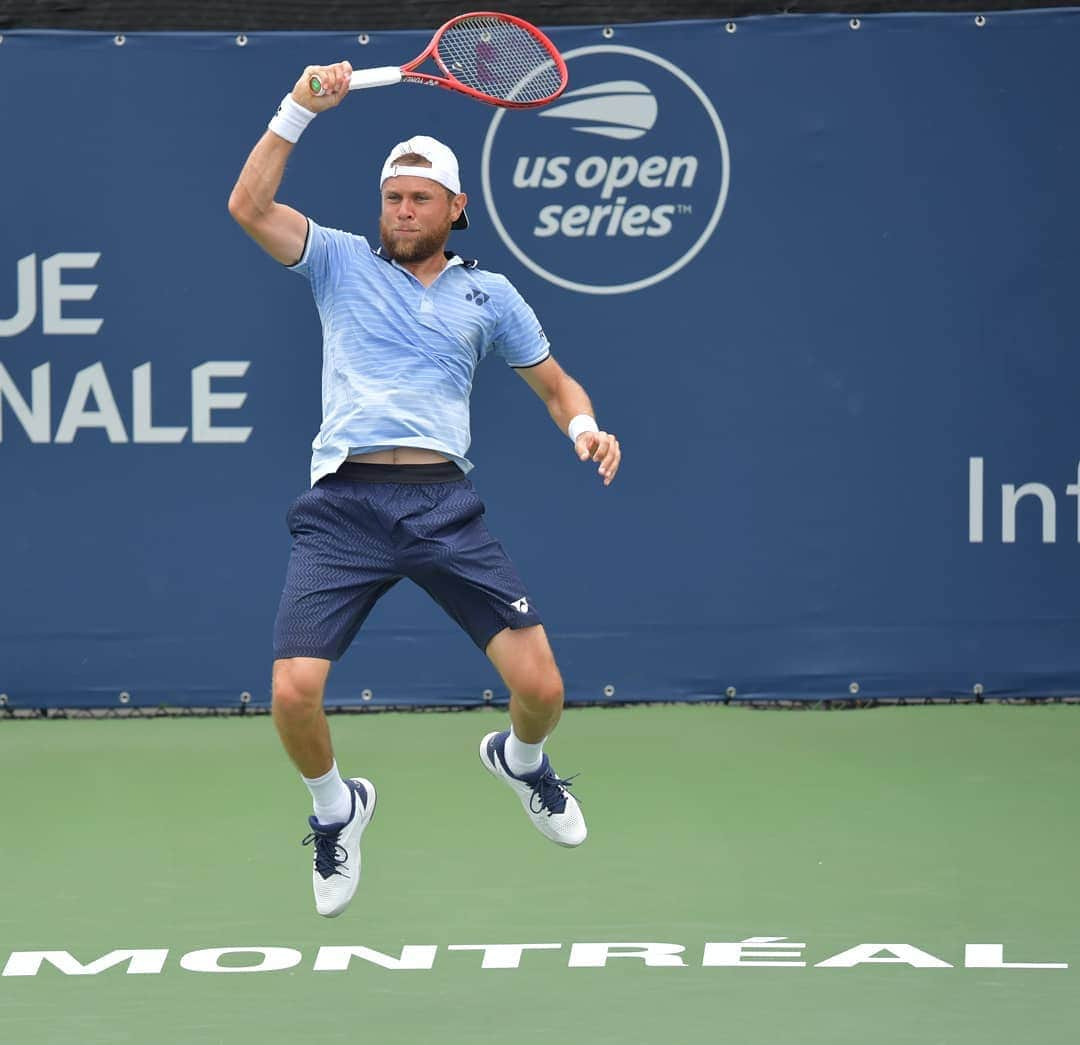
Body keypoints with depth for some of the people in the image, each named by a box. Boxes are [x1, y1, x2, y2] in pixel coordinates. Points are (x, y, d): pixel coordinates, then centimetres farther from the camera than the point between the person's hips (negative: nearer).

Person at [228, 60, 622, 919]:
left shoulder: (490, 293, 15)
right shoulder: (342, 263, 11)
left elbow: (555, 383, 23)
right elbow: (249, 206, -3)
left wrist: (584, 426, 1)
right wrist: (299, 109, -9)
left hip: (444, 507, 1)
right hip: (342, 507, -1)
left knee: (541, 686, -7)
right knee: (294, 695, -16)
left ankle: (520, 759, 32)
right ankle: (337, 808, 18)